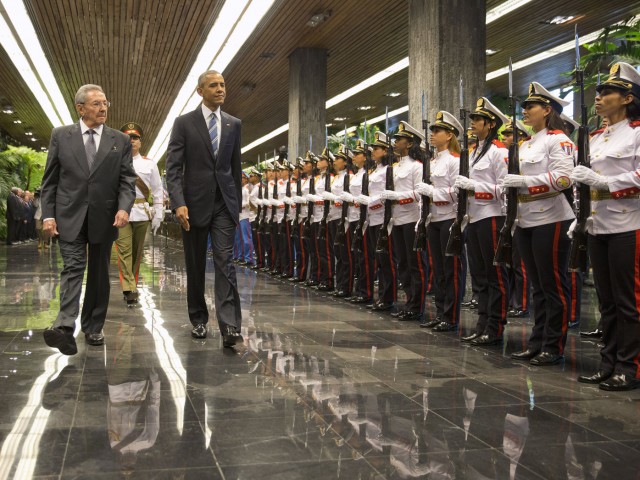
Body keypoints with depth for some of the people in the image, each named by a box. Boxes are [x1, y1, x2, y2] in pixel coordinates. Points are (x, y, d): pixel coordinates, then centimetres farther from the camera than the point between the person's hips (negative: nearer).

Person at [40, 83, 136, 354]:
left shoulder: (120, 140, 6)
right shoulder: (61, 136, 4)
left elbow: (127, 180, 2)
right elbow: (50, 180, 5)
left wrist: (124, 208, -16)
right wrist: (48, 214, -4)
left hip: (104, 217, 2)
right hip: (70, 216, -2)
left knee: (99, 273, 8)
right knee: (73, 268, -13)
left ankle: (93, 327, 18)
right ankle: (65, 327, -23)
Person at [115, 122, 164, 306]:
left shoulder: (149, 163, 10)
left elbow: (157, 190, 9)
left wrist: (158, 215, 2)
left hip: (142, 213, 2)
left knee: (137, 251, 8)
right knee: (124, 250, -10)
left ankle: (132, 284, 21)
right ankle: (129, 289, -16)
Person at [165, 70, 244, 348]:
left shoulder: (234, 124, 9)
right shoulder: (184, 123, -1)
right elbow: (173, 168, -6)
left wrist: (237, 202, 14)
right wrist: (178, 203, -18)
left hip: (224, 204, 1)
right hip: (195, 203, -1)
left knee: (225, 263, -9)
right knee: (195, 266, 9)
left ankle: (230, 327, -14)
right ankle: (198, 320, 24)